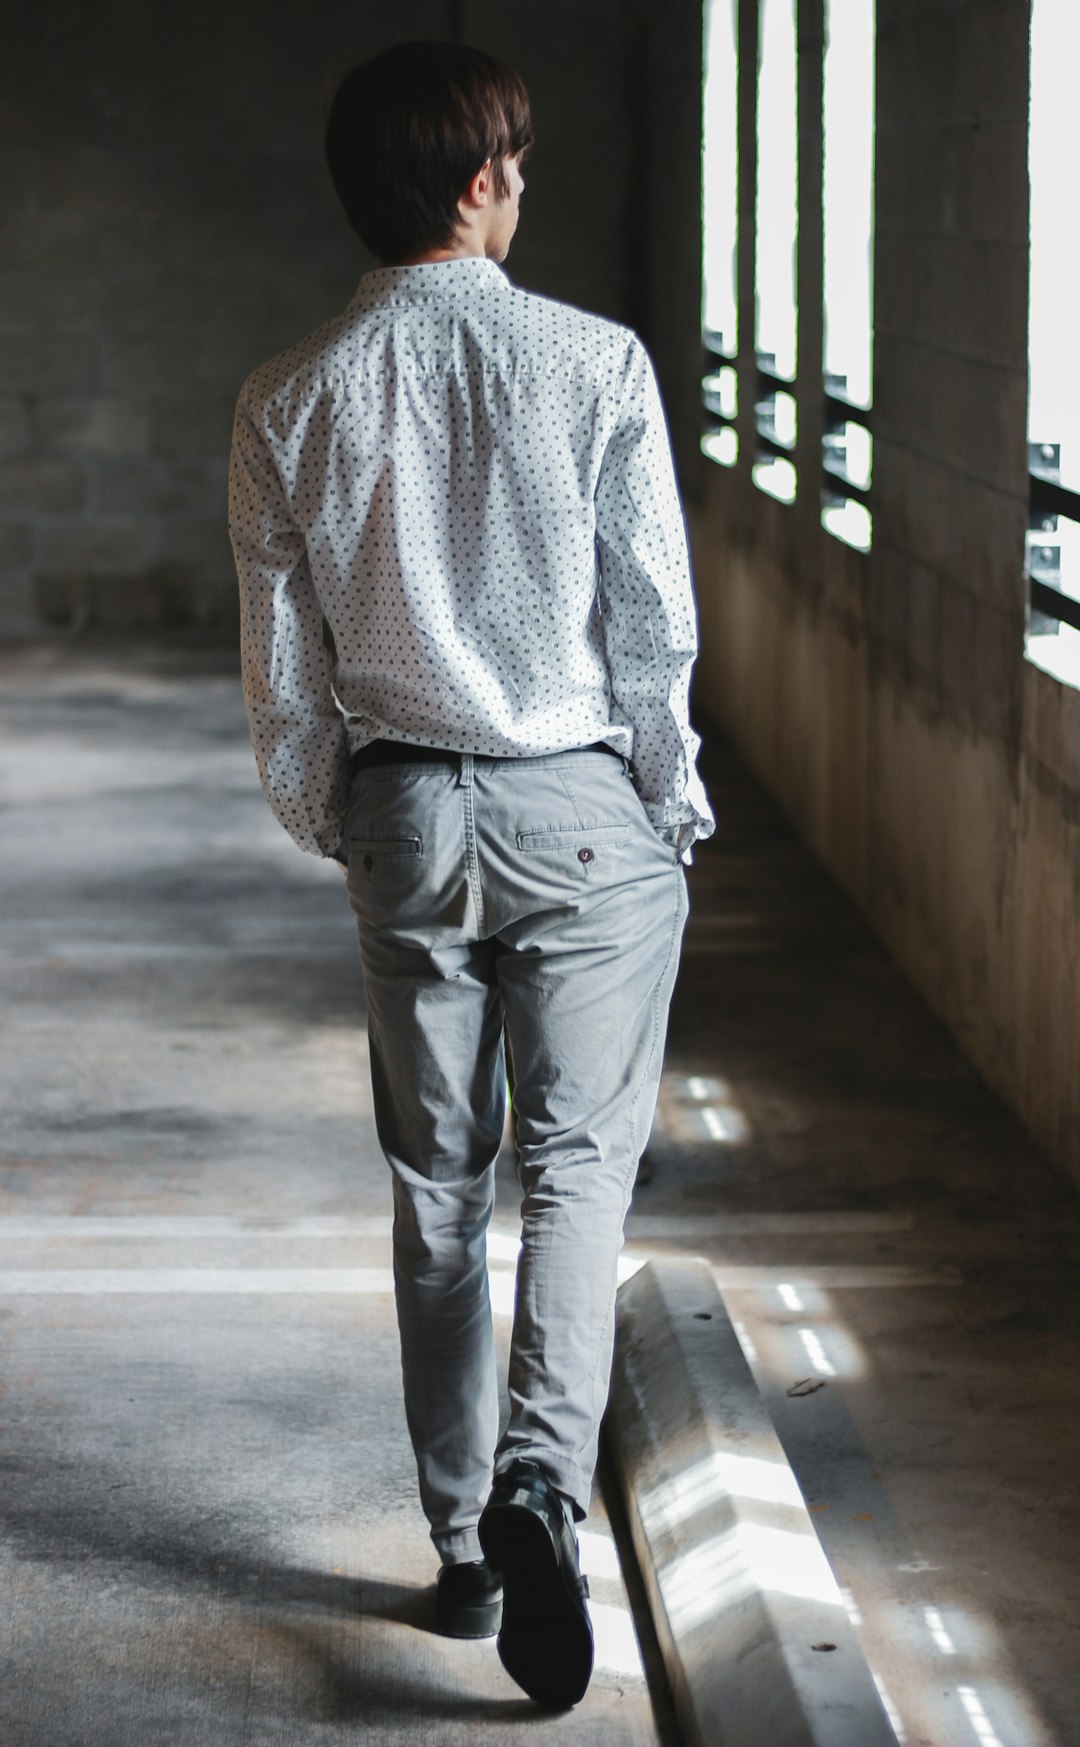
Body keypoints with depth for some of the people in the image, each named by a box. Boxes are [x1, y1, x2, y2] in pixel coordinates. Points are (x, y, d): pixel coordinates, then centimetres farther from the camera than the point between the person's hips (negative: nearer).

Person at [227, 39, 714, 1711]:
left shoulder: (289, 401, -3)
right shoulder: (594, 363, -12)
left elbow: (283, 672, 2)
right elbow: (656, 622, -8)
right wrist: (672, 805, 5)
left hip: (403, 812, 3)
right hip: (584, 811, -3)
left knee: (440, 1177, 13)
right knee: (581, 1158, 4)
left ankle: (464, 1546, 19)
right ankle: (541, 1482, -17)